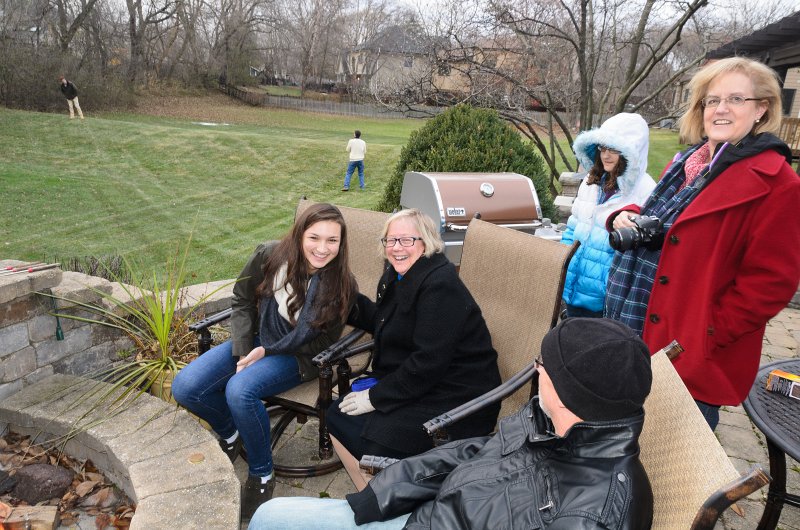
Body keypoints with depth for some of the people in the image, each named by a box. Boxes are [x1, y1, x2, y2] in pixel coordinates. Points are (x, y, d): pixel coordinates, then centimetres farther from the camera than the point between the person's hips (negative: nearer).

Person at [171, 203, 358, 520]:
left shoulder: (343, 286, -21)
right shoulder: (270, 256, -16)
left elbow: (324, 341, -9)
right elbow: (242, 301, 1)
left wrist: (266, 351, -15)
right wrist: (243, 351, -10)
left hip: (298, 356, -4)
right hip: (254, 340, 4)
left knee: (239, 391, -32)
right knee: (184, 388, -12)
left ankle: (262, 474, -7)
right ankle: (230, 434, 19)